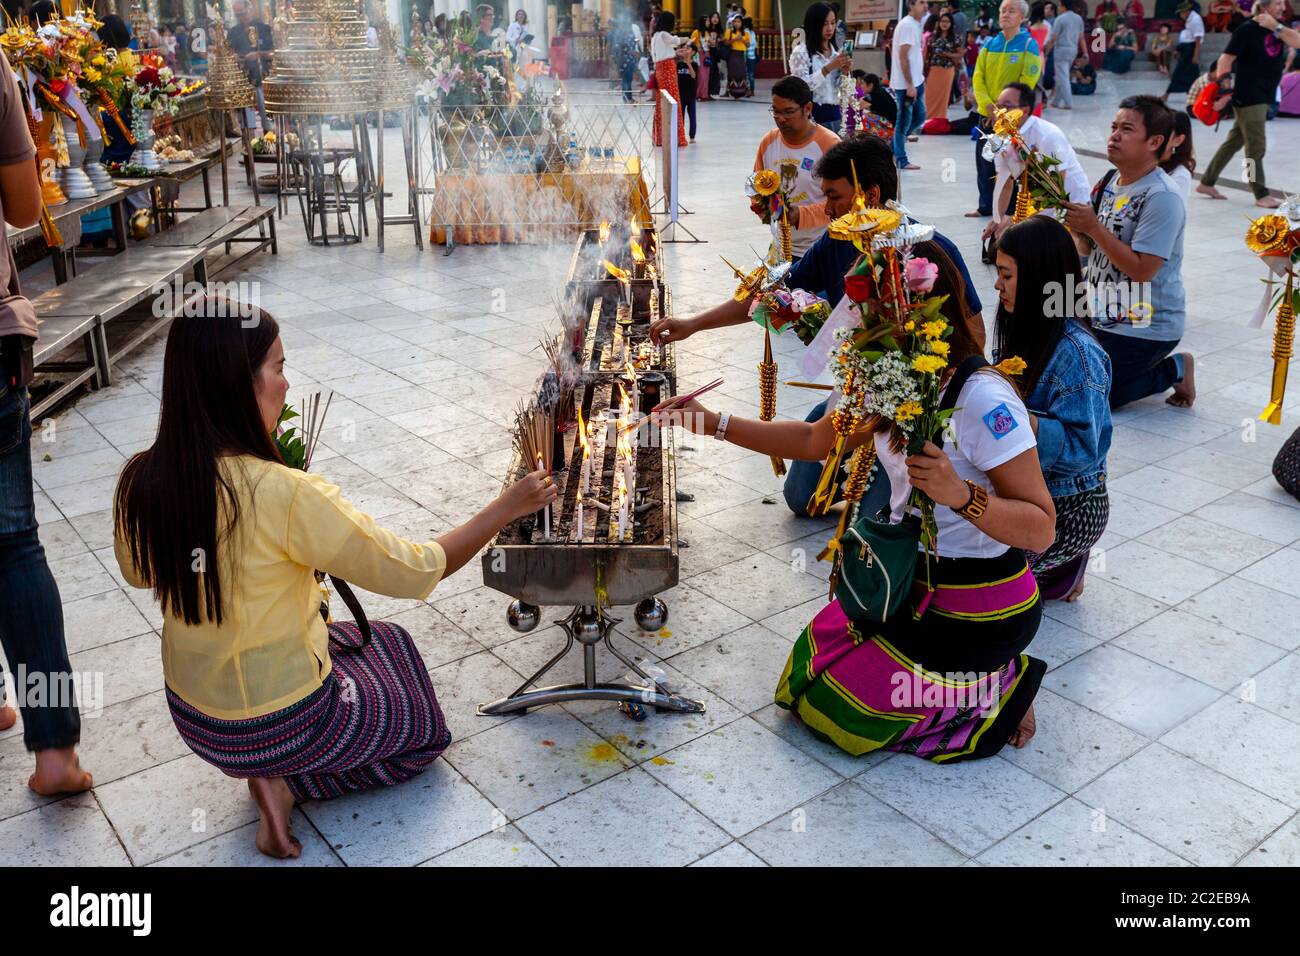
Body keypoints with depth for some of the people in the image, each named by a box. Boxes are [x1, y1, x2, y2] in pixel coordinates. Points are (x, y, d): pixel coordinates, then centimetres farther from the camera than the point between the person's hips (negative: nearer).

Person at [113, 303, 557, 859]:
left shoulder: (140, 482, -13)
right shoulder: (283, 493, -33)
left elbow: (138, 573, 9)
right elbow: (415, 574, -23)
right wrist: (507, 508, -12)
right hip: (281, 723, -7)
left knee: (384, 643, 29)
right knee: (423, 730, 23)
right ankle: (285, 778, 3)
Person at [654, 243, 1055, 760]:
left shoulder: (983, 399, -28)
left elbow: (1040, 530, -26)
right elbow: (813, 439, 11)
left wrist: (960, 494, -42)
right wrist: (714, 423, 7)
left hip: (980, 610, -8)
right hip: (914, 580, 8)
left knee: (832, 706, -2)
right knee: (809, 666, 17)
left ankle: (1000, 691, 8)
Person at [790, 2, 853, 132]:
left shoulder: (836, 53, 14)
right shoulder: (800, 53, -5)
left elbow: (839, 88, 14)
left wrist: (844, 72, -5)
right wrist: (828, 68, -19)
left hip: (834, 114, 6)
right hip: (812, 116, -6)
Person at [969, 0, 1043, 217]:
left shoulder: (1029, 45, -5)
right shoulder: (990, 44, 8)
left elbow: (1027, 83, -11)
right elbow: (978, 77, 3)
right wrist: (988, 105, -11)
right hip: (987, 114, 5)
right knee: (984, 161, 9)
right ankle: (985, 206, 20)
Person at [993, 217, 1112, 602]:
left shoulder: (1077, 353, -23)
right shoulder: (1027, 332, 3)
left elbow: (1083, 446, -27)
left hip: (1068, 508, -8)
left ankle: (1061, 574, 8)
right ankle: (1059, 565, 13)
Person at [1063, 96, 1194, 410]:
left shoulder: (1162, 197, -20)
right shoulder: (1109, 181, 5)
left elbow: (1142, 269, -25)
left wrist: (1094, 227, -26)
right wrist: (1073, 222, -9)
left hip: (1146, 327, -8)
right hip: (1101, 314, 9)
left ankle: (1174, 369, 9)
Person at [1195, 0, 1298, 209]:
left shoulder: (1275, 29, 10)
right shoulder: (1248, 29, -11)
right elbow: (1225, 60, -13)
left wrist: (1277, 27, -13)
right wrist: (1225, 91, -17)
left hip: (1264, 96, 8)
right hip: (1247, 96, -8)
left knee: (1234, 141, 13)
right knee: (1256, 145, -6)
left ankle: (1207, 183, 22)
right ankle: (1261, 195, 0)